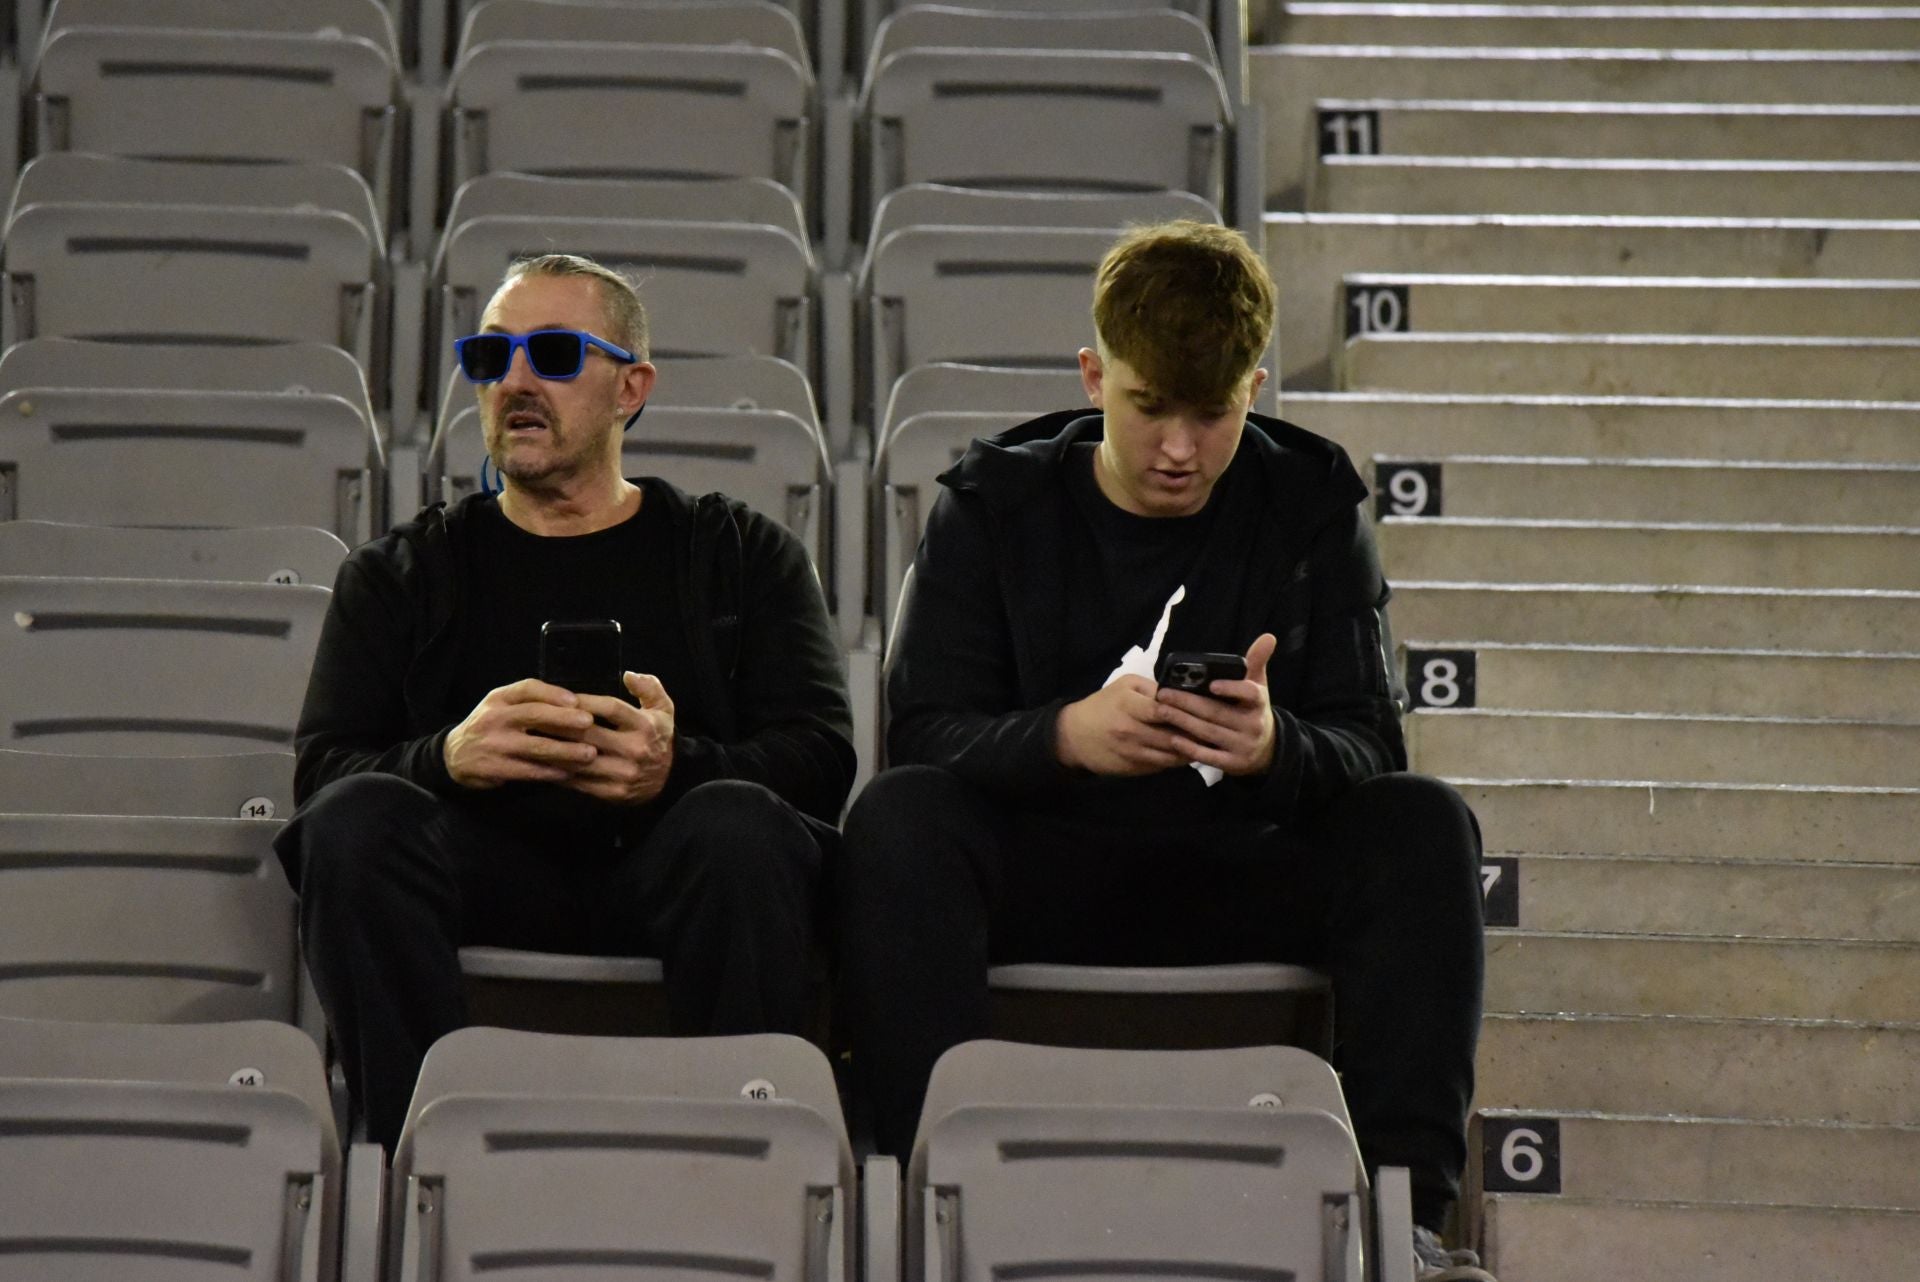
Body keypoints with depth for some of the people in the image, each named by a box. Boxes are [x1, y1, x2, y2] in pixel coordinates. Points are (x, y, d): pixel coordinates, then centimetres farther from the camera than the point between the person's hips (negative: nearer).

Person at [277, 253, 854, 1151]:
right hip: (486, 868, 1)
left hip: (662, 867, -1)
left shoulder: (741, 554, 20)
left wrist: (678, 767, -18)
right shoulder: (400, 571, 23)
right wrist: (446, 758, -17)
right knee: (354, 819, -29)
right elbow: (323, 768, 7)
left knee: (741, 826, -34)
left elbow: (821, 754, 4)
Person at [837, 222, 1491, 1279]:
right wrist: (1065, 736, -30)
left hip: (1243, 887, 1)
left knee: (1423, 823, -25)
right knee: (895, 819, -30)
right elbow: (921, 734, -8)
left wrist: (1277, 747, -29)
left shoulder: (1310, 508, 5)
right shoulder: (992, 507, 2)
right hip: (1043, 880, -1)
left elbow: (1369, 747, -3)